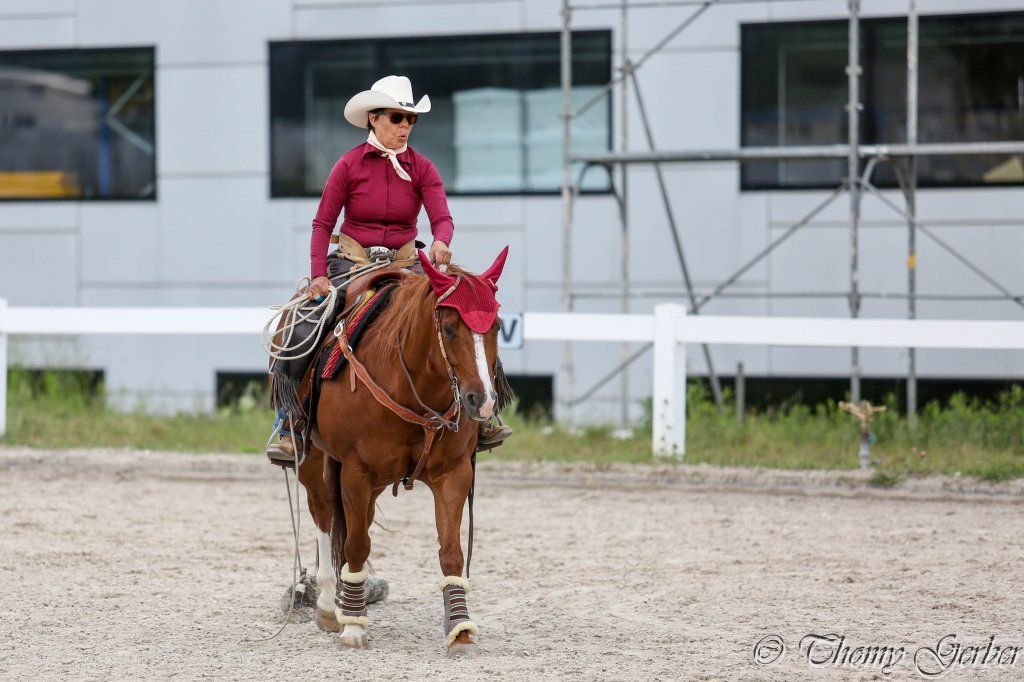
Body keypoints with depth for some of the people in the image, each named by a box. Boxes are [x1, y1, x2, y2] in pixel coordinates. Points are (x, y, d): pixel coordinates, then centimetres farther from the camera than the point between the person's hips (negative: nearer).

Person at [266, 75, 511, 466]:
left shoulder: (421, 169, 1)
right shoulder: (349, 165, -4)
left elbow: (442, 217, -11)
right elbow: (322, 224, -3)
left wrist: (441, 243, -34)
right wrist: (318, 275, -14)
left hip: (405, 267, 2)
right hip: (351, 264, -2)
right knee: (301, 332, -22)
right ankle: (288, 422, -6)